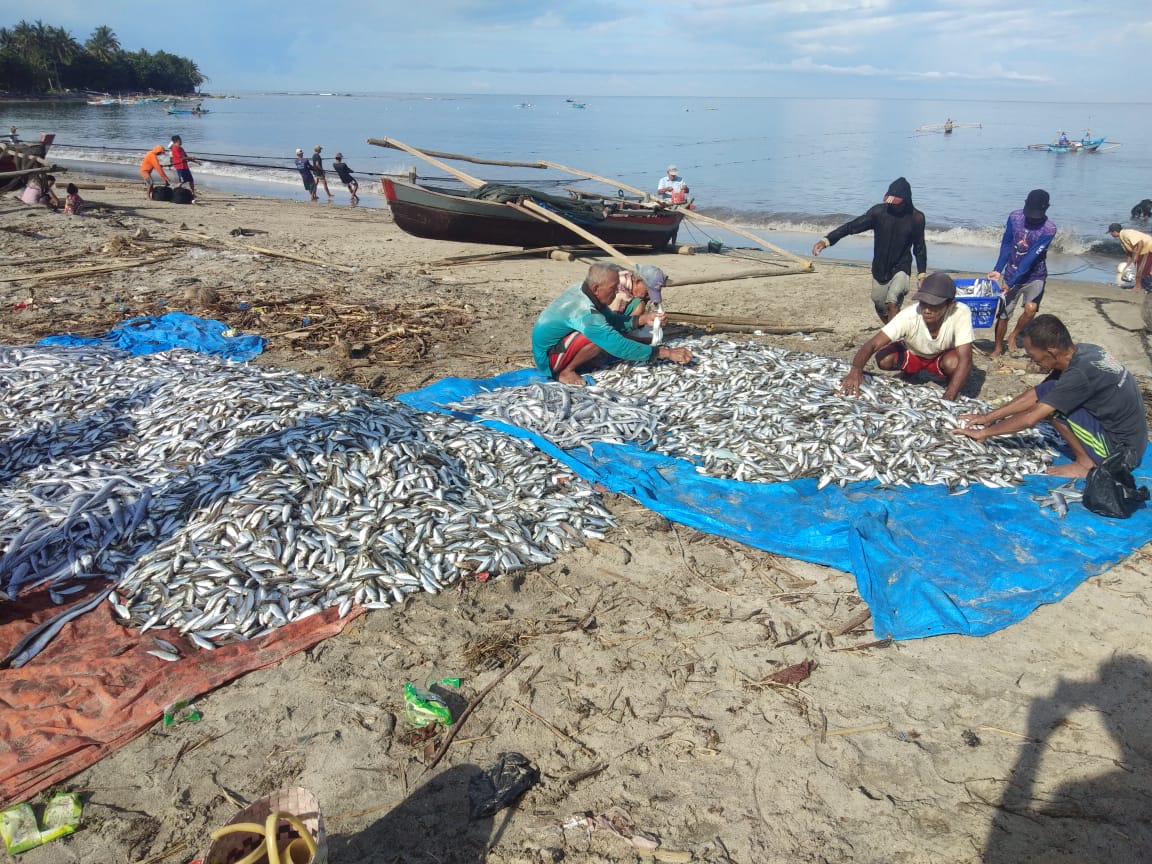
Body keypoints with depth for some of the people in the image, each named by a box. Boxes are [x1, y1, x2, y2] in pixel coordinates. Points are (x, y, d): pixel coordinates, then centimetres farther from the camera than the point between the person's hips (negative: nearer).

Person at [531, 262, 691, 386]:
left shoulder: (581, 289, -5)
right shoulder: (586, 313, -32)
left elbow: (612, 320, 6)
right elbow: (621, 347, -32)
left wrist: (643, 319, -10)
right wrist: (666, 352, -29)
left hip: (554, 344, 9)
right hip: (547, 358, -9)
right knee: (603, 338, -28)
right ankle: (565, 372, -11)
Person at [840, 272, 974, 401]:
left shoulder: (961, 314, -35)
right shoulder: (909, 316, -34)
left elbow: (965, 360, -36)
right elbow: (872, 344, -37)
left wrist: (947, 400, -47)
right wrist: (856, 370, -58)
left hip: (942, 356, -2)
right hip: (912, 354, 2)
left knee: (953, 363, -36)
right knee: (884, 359, -27)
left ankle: (949, 385, 2)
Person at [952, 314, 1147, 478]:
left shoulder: (1080, 373, -28)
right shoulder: (1079, 351, -2)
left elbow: (1030, 418, -23)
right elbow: (1036, 393, 7)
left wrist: (985, 432, -10)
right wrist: (988, 417, 8)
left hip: (1121, 448, -9)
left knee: (1052, 406, -17)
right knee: (1049, 395, 7)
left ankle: (1086, 463, -5)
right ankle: (1088, 455, 8)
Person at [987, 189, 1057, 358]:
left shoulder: (1048, 229, -19)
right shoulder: (1014, 217, -10)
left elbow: (1031, 258, -22)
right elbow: (1006, 245, -4)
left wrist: (1011, 282, -25)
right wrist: (998, 270, -15)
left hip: (1035, 276, -2)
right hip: (1011, 274, 2)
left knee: (1030, 308, -21)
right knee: (1003, 313, 1)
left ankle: (1014, 335, 7)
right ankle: (997, 348, 18)